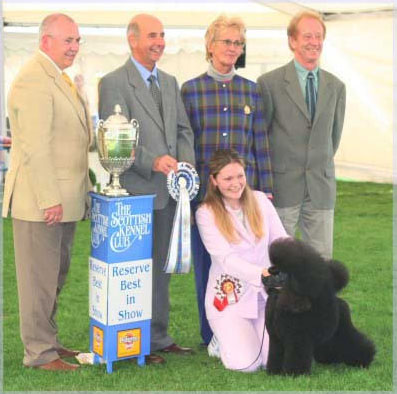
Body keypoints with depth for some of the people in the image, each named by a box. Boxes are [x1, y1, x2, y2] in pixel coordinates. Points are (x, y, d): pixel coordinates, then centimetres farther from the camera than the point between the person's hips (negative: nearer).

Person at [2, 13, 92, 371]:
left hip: (63, 199, 10)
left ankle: (48, 341, 29)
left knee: (56, 275, 17)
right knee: (40, 278, 0)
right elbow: (35, 147, -22)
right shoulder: (33, 80, -16)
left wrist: (79, 192, 15)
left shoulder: (59, 79, 17)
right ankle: (38, 353, 9)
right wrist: (49, 200, -23)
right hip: (42, 202, -10)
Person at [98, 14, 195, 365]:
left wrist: (186, 163, -4)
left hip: (167, 191, 7)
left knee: (160, 267, 14)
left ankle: (158, 337, 24)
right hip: (134, 191, -7)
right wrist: (152, 161, -27)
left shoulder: (170, 82, 15)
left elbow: (183, 129, 15)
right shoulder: (113, 83, -7)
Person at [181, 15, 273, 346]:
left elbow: (260, 143, 9)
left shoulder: (251, 90, 9)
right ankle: (211, 336, 13)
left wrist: (266, 189, 5)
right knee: (207, 262, 2)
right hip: (203, 190, -1)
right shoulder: (190, 90, 3)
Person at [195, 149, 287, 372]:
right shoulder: (206, 213, -8)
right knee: (246, 363, -18)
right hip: (229, 297, -3)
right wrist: (262, 274, -35)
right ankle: (224, 339, 16)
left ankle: (255, 333, 20)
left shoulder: (260, 200, 4)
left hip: (265, 294, 3)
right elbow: (227, 258, -19)